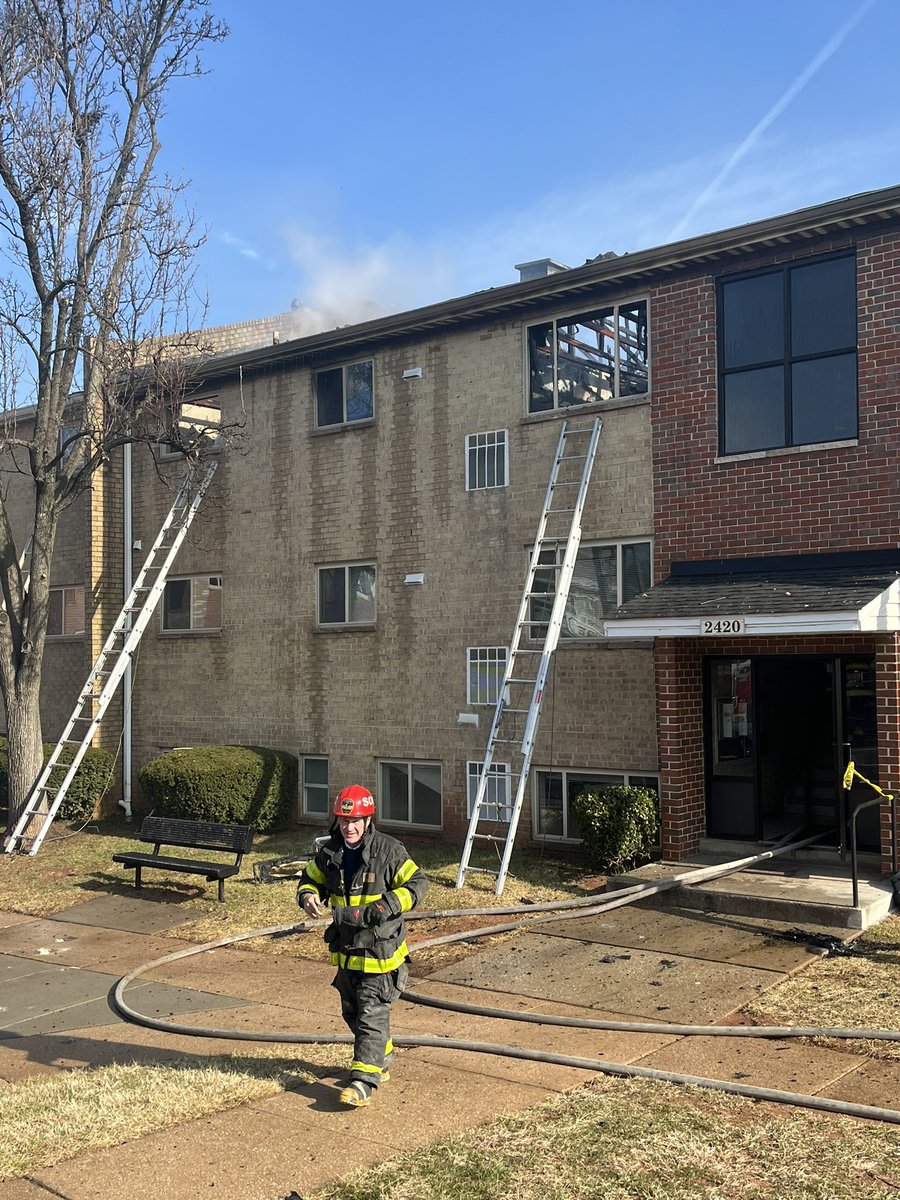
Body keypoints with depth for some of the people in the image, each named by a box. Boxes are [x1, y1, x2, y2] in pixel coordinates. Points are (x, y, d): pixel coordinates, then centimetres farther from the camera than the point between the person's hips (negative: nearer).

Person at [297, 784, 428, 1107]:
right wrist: (308, 897, -9)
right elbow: (310, 879, 15)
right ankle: (382, 1056, 41)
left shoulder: (389, 851, -15)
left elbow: (417, 884, -13)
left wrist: (385, 906, -25)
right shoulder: (329, 853, 1)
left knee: (371, 1013, -6)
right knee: (352, 1011, 19)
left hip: (380, 948, -6)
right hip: (345, 947, 7)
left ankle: (363, 1080, -1)